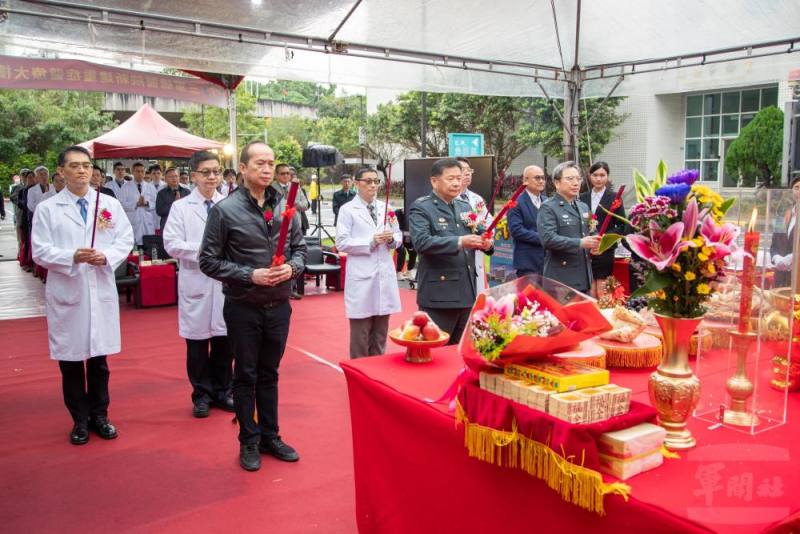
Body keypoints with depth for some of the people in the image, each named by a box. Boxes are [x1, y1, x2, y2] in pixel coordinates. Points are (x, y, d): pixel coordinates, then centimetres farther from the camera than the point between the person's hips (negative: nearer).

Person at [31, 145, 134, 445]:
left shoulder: (111, 204, 6)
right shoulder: (47, 209, 0)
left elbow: (126, 240, 4)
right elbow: (40, 252, -5)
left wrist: (107, 256, -15)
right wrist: (72, 257, -21)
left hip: (102, 291, 1)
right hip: (66, 293, -1)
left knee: (99, 358, 10)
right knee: (70, 360, 7)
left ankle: (99, 415, 26)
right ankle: (80, 420, 22)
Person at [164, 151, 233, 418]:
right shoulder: (180, 207, 0)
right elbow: (172, 244, -7)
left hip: (226, 281, 1)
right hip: (196, 282, -1)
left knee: (225, 341, 9)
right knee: (197, 342, 8)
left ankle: (222, 391, 26)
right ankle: (201, 395, 24)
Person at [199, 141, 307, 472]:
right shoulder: (226, 210, -10)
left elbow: (299, 248, 10)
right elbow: (209, 261, -9)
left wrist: (292, 267, -12)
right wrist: (250, 275, -18)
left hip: (279, 306, 3)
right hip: (243, 308, -3)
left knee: (269, 374, 17)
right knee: (246, 376, 10)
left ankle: (270, 437, 32)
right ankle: (249, 442, 26)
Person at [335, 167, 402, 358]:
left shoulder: (385, 208, 11)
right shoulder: (347, 210, -3)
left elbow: (398, 237, 14)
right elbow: (341, 243, -10)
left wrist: (391, 239, -9)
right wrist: (371, 242, -18)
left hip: (385, 274, 5)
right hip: (361, 276, -5)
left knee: (381, 332, 14)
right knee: (360, 333, 4)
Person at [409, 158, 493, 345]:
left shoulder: (465, 206, 15)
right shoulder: (421, 208, -7)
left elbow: (475, 236, 17)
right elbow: (421, 242, -21)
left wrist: (485, 243, -7)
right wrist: (459, 242, -30)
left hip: (466, 291, 7)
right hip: (438, 293, -7)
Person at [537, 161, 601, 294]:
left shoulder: (583, 207, 18)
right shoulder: (548, 208, -6)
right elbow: (548, 238, -19)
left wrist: (593, 244, 4)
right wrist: (580, 243, -23)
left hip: (584, 278, 7)